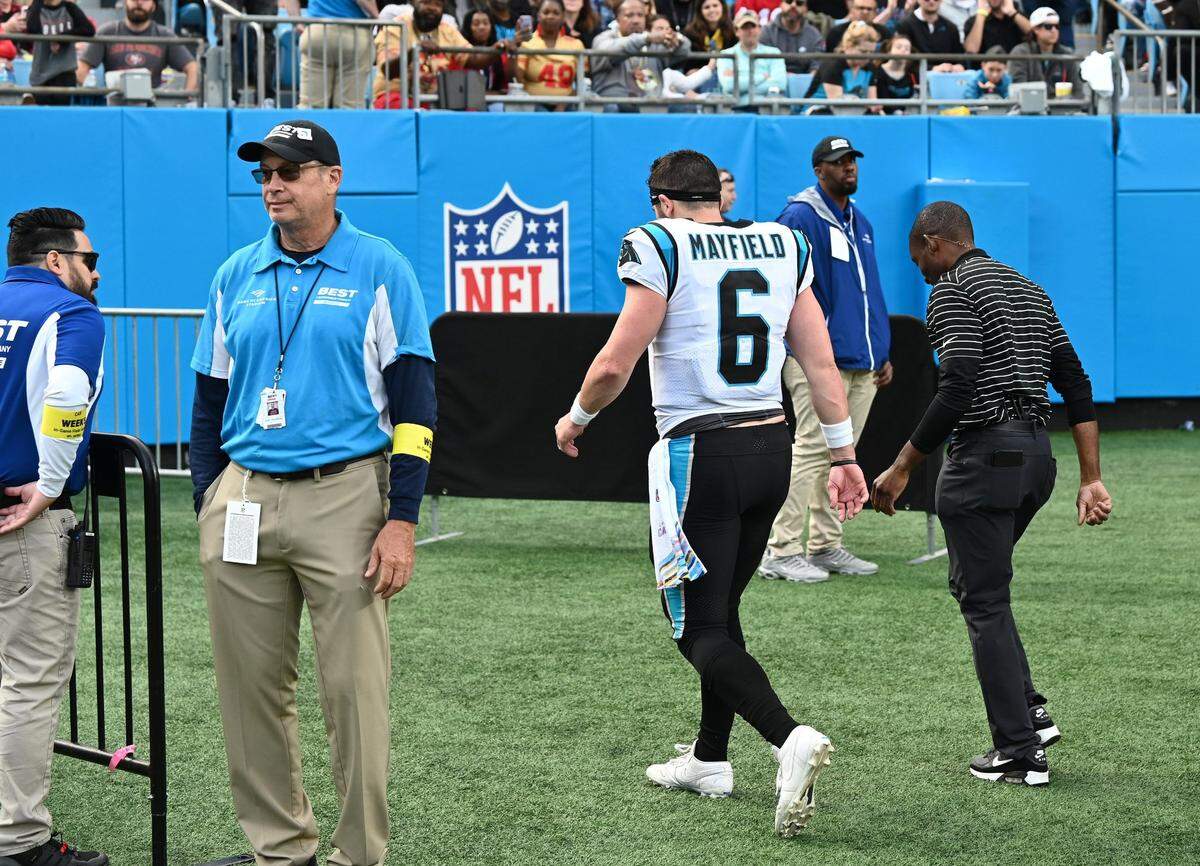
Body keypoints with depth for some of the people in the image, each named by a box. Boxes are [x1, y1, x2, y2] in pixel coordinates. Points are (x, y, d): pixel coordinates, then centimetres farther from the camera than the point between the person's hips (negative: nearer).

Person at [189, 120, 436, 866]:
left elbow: (414, 402, -3)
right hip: (244, 499, 5)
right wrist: (208, 510, 11)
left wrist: (402, 521, -11)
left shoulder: (379, 270, 0)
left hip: (343, 497, -4)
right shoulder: (236, 276, 13)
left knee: (355, 687, -6)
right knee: (251, 686, 6)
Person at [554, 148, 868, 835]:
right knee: (722, 609, 21)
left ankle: (791, 739, -23)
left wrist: (576, 419, 9)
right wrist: (844, 454, 14)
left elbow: (615, 366, -10)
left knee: (700, 629, -2)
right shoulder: (782, 245, 9)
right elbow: (822, 361, 8)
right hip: (773, 445, 6)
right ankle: (710, 759, 29)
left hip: (701, 455, -6)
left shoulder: (662, 246, -7)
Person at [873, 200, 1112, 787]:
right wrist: (1091, 479, 11)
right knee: (973, 584, 21)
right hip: (1037, 453, 9)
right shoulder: (1029, 290, 17)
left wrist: (902, 468, -14)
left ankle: (1020, 752, -1)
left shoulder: (952, 292, -8)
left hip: (983, 457, -9)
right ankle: (1030, 712, 14)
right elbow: (1077, 386, 13)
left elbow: (957, 390, -20)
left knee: (984, 602, -1)